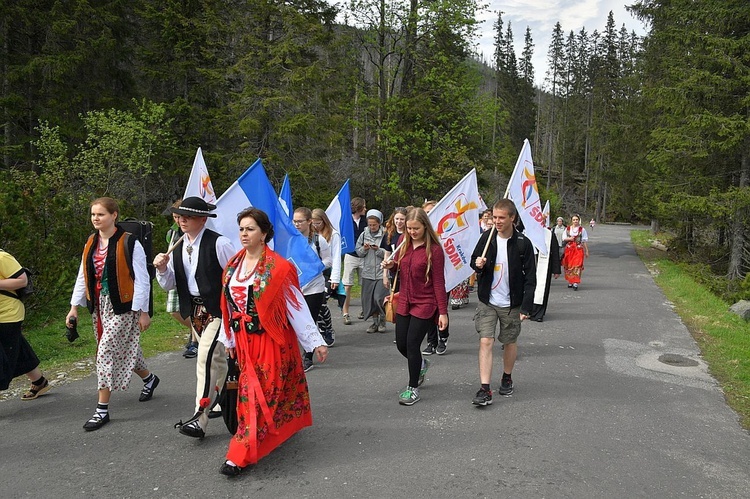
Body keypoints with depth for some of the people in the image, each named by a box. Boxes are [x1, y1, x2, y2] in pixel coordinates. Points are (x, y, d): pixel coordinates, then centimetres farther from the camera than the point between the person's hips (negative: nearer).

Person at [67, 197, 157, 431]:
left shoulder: (129, 243, -12)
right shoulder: (91, 243, 8)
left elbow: (141, 279, -11)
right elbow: (83, 277, 13)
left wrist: (143, 312, -11)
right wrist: (74, 307, 8)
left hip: (122, 306, -7)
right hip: (99, 305, 7)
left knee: (106, 352, -8)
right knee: (123, 350, 16)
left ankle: (102, 409, 3)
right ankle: (149, 378, 41)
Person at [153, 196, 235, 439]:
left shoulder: (218, 243, -14)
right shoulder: (178, 247, 7)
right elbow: (169, 285, 11)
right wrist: (162, 269, -10)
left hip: (218, 309, -7)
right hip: (194, 310, 7)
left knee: (206, 358, -15)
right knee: (216, 357, 20)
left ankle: (199, 419, -11)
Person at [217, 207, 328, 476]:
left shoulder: (278, 268, -13)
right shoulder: (233, 267, 5)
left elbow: (297, 307, -11)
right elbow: (229, 306, 12)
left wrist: (315, 341, -11)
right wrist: (230, 341, 17)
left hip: (271, 340, -6)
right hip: (244, 340, 6)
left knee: (259, 394, -2)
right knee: (251, 389, 15)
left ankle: (241, 454, 6)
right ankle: (284, 426, 36)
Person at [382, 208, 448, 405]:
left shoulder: (434, 249, -14)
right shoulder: (404, 243, 2)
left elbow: (439, 282, -13)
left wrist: (443, 312, -14)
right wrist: (391, 265, -6)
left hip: (425, 304, -6)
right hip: (405, 302, 6)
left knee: (412, 344, -5)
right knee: (401, 344, 11)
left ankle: (413, 388, 14)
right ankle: (421, 364, 43)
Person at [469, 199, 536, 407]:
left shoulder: (523, 243, -10)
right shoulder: (487, 237, -3)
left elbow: (530, 278, -7)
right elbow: (474, 260, 11)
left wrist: (526, 307, -12)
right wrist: (478, 264, -14)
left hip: (511, 303, -1)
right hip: (487, 301, 1)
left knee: (510, 342, 14)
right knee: (485, 341, -7)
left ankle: (507, 378, 38)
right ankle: (485, 390, -4)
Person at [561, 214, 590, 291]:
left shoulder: (582, 229, 3)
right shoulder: (568, 229, 8)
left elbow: (585, 241, 5)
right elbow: (563, 239, 12)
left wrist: (586, 251, 4)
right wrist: (569, 239, -10)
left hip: (579, 249, -3)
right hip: (569, 249, 3)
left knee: (577, 266, -12)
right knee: (569, 266, 6)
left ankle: (575, 283, -16)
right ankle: (570, 282, 20)